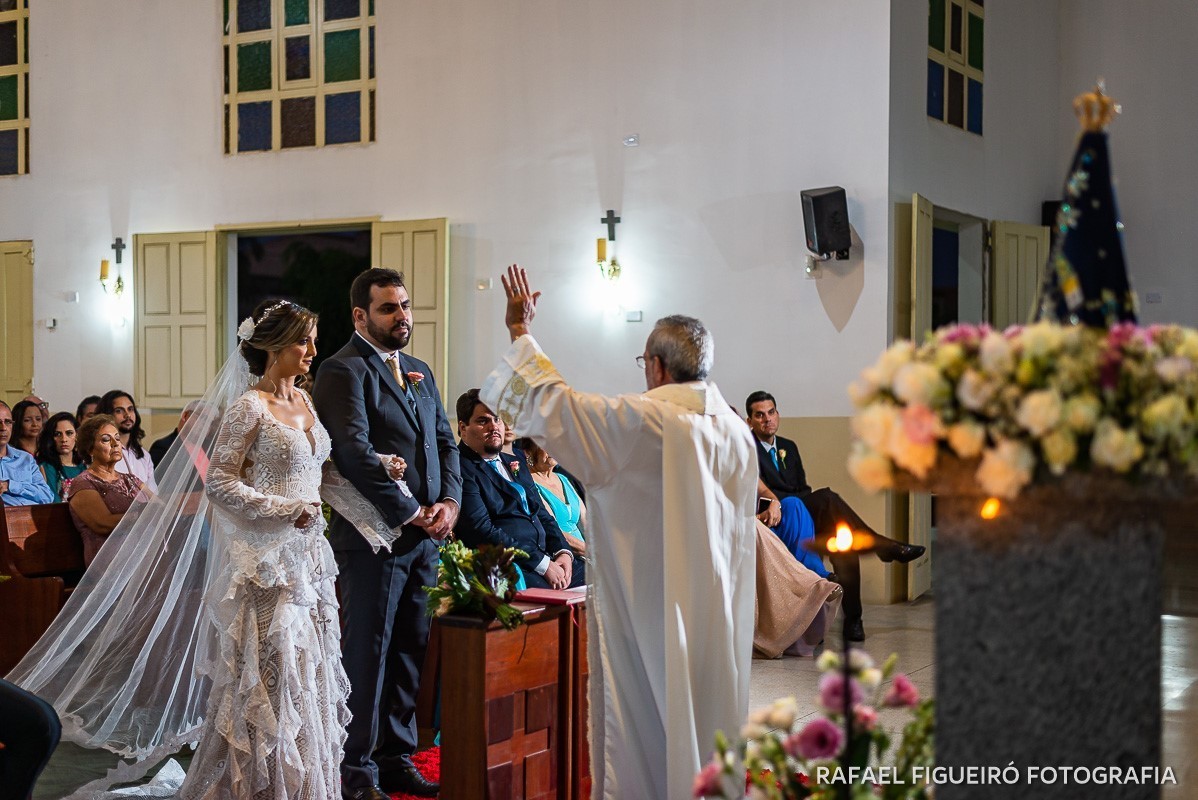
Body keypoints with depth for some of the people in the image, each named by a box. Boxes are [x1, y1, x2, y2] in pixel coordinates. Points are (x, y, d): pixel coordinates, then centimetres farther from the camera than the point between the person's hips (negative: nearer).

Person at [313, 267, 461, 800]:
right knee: (367, 653, 0)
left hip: (425, 536, 8)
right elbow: (356, 452, -18)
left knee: (409, 651, 12)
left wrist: (449, 502, 0)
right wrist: (410, 512, -14)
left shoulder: (419, 371, 18)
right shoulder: (344, 370, -8)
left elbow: (445, 441, 17)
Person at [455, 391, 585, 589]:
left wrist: (563, 552, 1)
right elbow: (482, 531, -14)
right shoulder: (462, 470, -5)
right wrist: (543, 564, -15)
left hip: (545, 556, 8)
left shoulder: (514, 465, 24)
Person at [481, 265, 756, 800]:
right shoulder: (738, 433, 4)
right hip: (718, 619, 6)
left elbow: (549, 402, -11)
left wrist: (521, 331, 1)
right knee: (705, 729, 14)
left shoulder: (642, 420, -16)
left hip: (648, 612, -6)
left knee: (642, 731, 4)